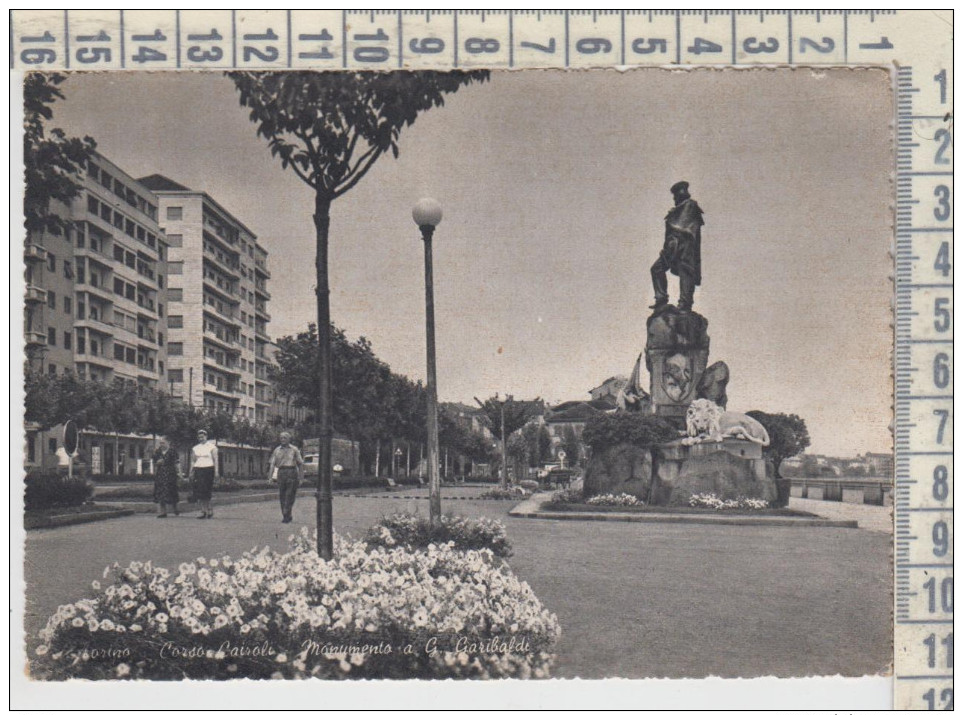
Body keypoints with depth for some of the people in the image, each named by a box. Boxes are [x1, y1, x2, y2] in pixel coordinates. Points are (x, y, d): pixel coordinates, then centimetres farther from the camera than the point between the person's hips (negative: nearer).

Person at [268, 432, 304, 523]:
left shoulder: (294, 449, 5)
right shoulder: (277, 450, 12)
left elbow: (300, 464, 7)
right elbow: (272, 463, 10)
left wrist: (300, 477, 2)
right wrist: (271, 476, -1)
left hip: (292, 472, -3)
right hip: (281, 473, 3)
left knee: (290, 495, -10)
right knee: (282, 496, 3)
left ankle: (286, 515, -10)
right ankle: (288, 516, 14)